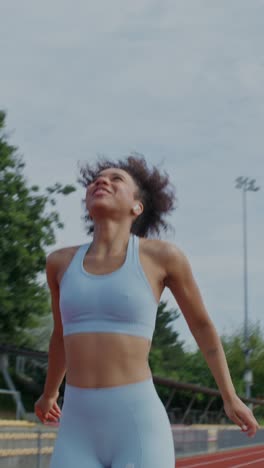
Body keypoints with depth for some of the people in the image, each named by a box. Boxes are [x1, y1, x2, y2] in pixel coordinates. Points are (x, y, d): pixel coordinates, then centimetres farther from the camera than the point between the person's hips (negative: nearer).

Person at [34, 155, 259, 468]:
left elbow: (201, 323, 16)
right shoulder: (61, 261, 10)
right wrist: (49, 394, 46)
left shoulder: (162, 255, 0)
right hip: (79, 436, 4)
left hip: (139, 434, -4)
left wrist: (230, 399, 25)